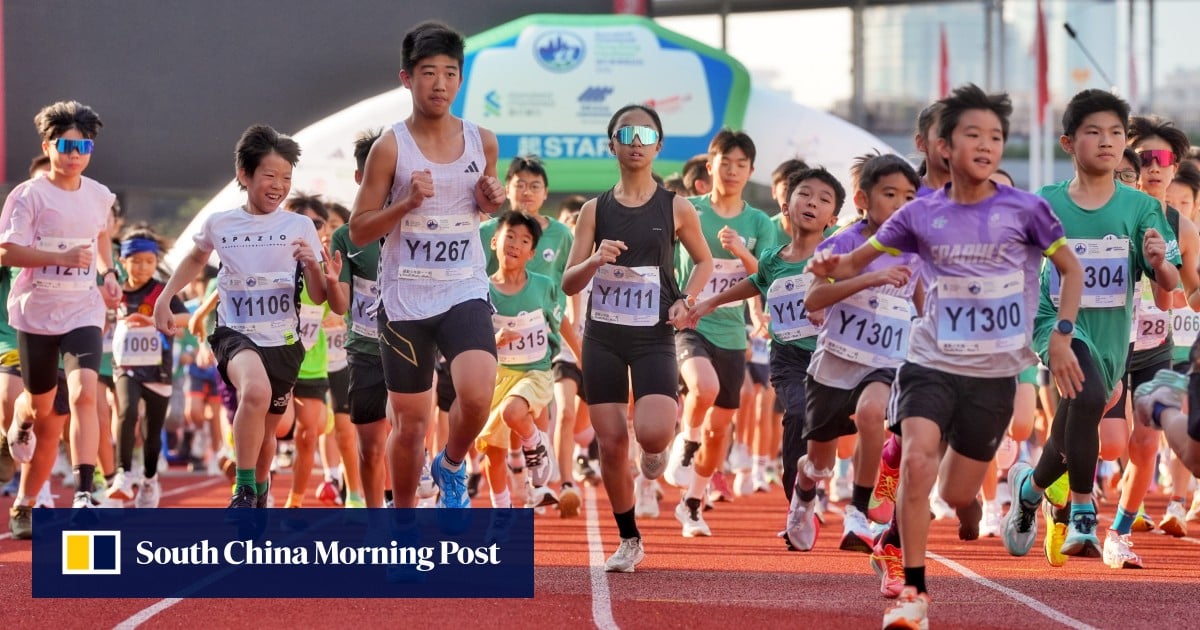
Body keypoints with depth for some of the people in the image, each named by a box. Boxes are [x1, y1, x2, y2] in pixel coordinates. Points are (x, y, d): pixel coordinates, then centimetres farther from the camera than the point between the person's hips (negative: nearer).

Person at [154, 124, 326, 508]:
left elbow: (319, 298, -2)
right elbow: (196, 259, 23)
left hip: (283, 340, 2)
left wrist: (311, 265, -21)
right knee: (256, 391, -34)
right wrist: (164, 299, 15)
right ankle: (243, 491, -23)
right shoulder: (219, 225, 0)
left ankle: (260, 495, 45)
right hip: (235, 333, -2)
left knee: (265, 430, 14)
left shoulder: (300, 227, -2)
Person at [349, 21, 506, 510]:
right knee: (409, 423, 6)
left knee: (477, 395, -23)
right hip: (405, 299, -1)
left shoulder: (482, 142, 3)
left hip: (465, 292, 1)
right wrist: (407, 203, -20)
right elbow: (358, 230, -4)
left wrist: (492, 202, -2)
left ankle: (452, 467, 9)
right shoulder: (390, 147, -6)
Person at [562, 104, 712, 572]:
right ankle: (629, 541, 18)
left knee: (652, 432, -23)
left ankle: (656, 447, 17)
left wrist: (687, 300, -4)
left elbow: (704, 260, 15)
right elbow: (569, 283, 1)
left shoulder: (675, 208, 0)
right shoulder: (595, 210, 3)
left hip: (654, 338, -2)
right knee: (611, 442, 0)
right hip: (603, 336, 2)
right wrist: (595, 260, -20)